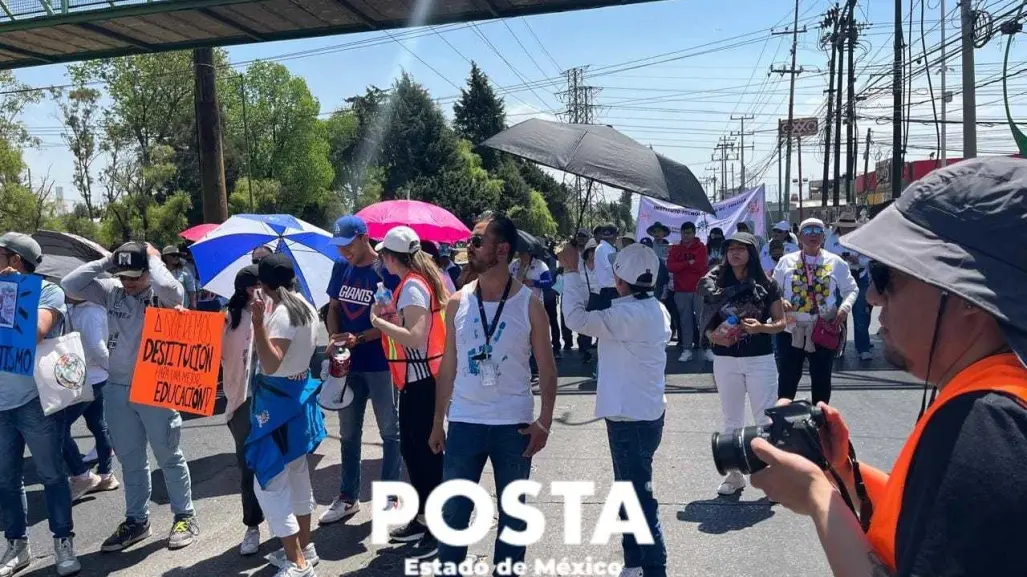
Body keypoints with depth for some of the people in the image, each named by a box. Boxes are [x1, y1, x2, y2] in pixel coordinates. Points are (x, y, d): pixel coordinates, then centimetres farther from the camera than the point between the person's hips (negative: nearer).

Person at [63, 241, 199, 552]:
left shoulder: (165, 296, -11)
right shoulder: (112, 292, 3)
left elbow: (170, 288, -34)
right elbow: (70, 286, -2)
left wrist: (154, 258, -17)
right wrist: (105, 262, -5)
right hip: (117, 389, 5)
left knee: (169, 456, 7)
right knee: (130, 459, 16)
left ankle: (184, 516, 21)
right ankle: (137, 520, 29)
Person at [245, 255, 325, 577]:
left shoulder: (280, 313, -21)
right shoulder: (307, 308, 7)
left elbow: (271, 364, -29)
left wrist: (258, 322, -36)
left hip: (277, 400, -9)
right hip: (299, 393, 10)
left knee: (269, 482, -3)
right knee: (297, 475, 18)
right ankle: (305, 548, 28)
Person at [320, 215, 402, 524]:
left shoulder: (386, 270, -13)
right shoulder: (341, 267, 5)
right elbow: (333, 307, 12)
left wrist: (359, 338, -25)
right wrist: (334, 337, -6)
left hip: (380, 362, -6)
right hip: (348, 362, 6)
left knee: (389, 431, 7)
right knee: (348, 432, 15)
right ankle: (348, 497, 28)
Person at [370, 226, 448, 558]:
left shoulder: (412, 286, -18)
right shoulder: (419, 280, 11)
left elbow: (415, 337, -26)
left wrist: (379, 321, -16)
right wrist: (389, 315, 1)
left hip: (421, 379, -10)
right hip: (417, 378, 10)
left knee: (426, 449, -2)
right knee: (412, 447, 17)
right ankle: (423, 517, 28)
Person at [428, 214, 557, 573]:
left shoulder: (529, 304, -6)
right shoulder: (457, 303, 1)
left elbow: (546, 368, -3)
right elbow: (448, 366, 6)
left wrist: (545, 420, -12)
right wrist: (438, 421, 7)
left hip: (514, 425, -1)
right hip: (465, 423, 2)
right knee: (453, 511, 10)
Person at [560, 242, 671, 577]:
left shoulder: (628, 314, -22)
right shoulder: (656, 310, 7)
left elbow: (577, 318, -24)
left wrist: (572, 272, -15)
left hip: (632, 418, -10)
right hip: (643, 412, 10)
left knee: (640, 497, -1)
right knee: (630, 492, 20)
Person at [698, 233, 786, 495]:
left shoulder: (766, 284, -3)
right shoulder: (716, 283, 2)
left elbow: (780, 322, 1)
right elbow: (708, 321, 8)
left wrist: (761, 327, -19)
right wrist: (712, 335, -12)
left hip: (760, 360, -2)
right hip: (725, 360, 3)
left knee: (765, 419, 0)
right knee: (731, 420, 13)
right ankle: (735, 474, 26)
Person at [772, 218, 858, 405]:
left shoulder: (835, 262, 3)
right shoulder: (786, 261, 3)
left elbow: (851, 289, 8)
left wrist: (845, 307, -11)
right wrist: (780, 302, -15)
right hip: (791, 329, 0)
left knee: (822, 378, 12)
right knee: (787, 377, 6)